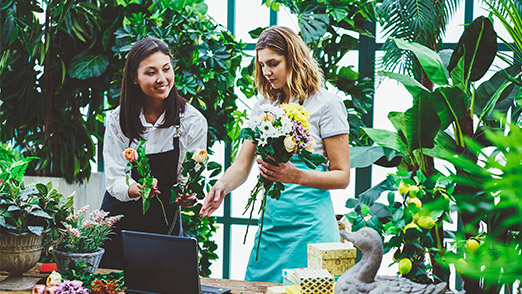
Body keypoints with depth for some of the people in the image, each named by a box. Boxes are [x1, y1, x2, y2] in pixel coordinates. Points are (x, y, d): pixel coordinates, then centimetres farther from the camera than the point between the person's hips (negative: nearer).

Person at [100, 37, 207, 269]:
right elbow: (114, 180, -10)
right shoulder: (117, 120, -8)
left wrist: (187, 196, -31)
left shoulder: (193, 122, -10)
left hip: (164, 223, 0)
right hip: (117, 221, 1)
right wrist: (135, 188, -32)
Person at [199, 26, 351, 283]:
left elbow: (342, 176, -6)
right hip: (271, 222, 5)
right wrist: (222, 187, -15)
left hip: (310, 225, -5)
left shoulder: (326, 105, -4)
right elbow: (242, 166, 8)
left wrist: (296, 176, -22)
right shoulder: (263, 107, 12)